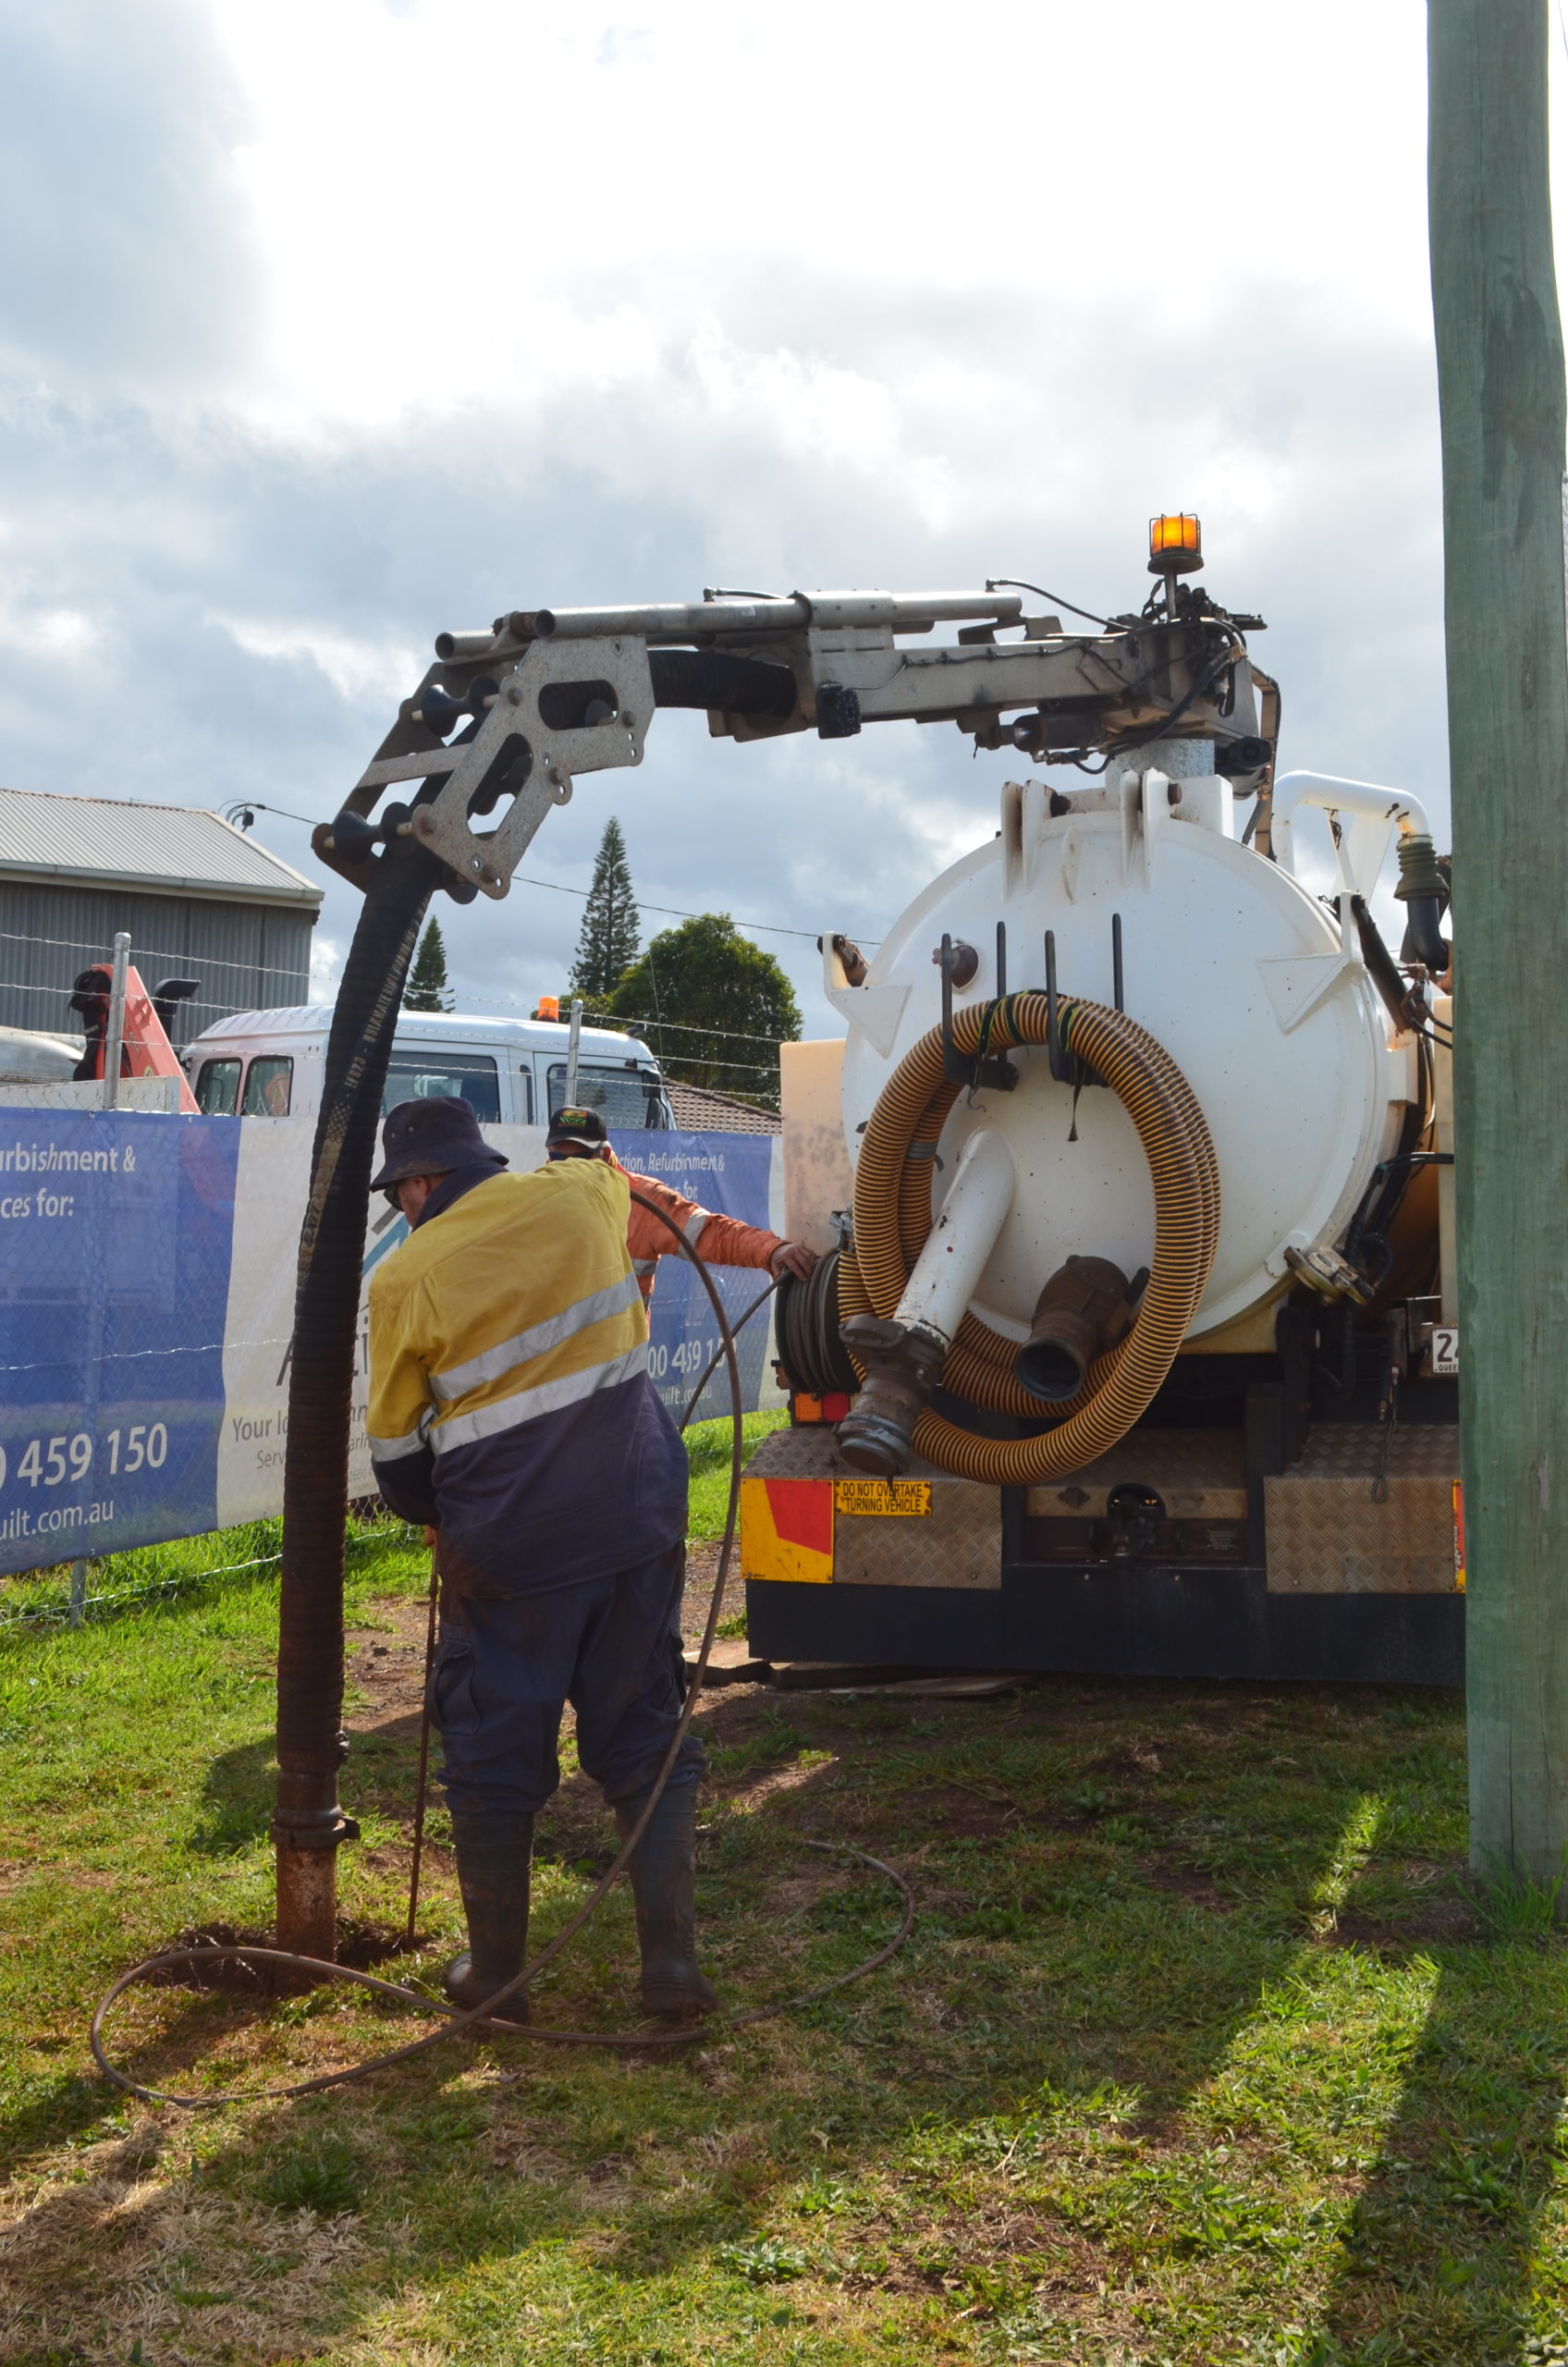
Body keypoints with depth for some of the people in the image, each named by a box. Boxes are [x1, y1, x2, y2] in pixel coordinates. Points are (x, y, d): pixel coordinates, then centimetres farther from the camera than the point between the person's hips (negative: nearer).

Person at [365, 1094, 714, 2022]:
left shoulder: (406, 1278, -6)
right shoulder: (577, 1197, -1)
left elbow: (398, 1452, 5)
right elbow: (602, 1164, 28)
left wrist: (441, 1515, 23)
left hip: (504, 1548, -3)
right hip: (637, 1522, 3)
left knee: (495, 1754, 12)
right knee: (646, 1741, 12)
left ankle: (496, 1972, 24)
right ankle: (673, 1962, 8)